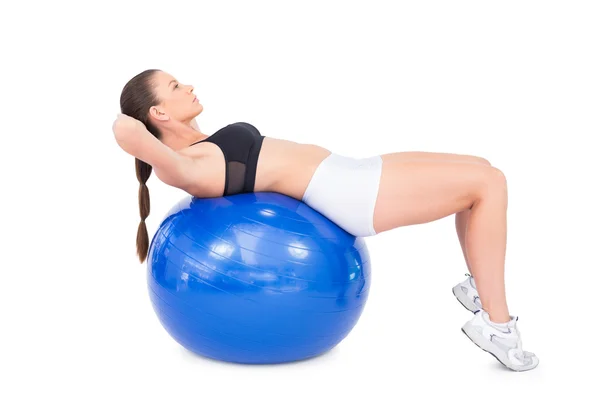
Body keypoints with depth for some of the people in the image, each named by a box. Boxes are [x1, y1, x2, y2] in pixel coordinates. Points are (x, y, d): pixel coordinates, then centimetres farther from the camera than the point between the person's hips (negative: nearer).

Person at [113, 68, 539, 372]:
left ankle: (478, 286, 19)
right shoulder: (184, 166, -15)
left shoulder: (203, 149, 13)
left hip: (349, 176, 10)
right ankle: (496, 323, -4)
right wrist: (125, 122, -13)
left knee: (481, 170, 11)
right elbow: (129, 135, -34)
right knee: (488, 183, -9)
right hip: (348, 192, -10)